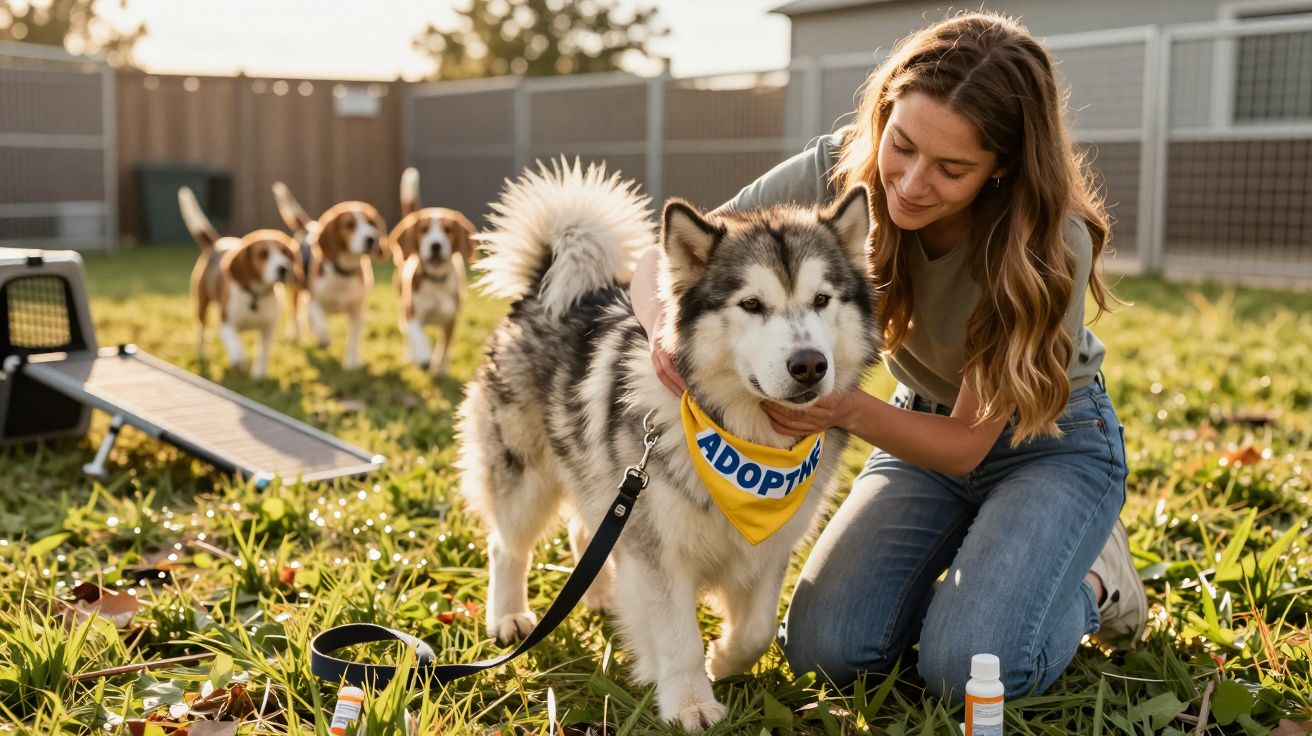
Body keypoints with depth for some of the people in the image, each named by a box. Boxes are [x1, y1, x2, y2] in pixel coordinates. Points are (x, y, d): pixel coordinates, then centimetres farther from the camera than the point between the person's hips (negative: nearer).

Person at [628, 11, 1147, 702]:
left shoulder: (1052, 244, -31)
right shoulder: (837, 173, -24)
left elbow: (969, 444, -24)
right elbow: (661, 263, -18)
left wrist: (850, 410, -43)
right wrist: (669, 328, -42)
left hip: (1050, 435, -3)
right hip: (925, 420, 4)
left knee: (964, 669, -24)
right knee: (823, 648, -12)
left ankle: (1091, 578, 8)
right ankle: (969, 560, 16)